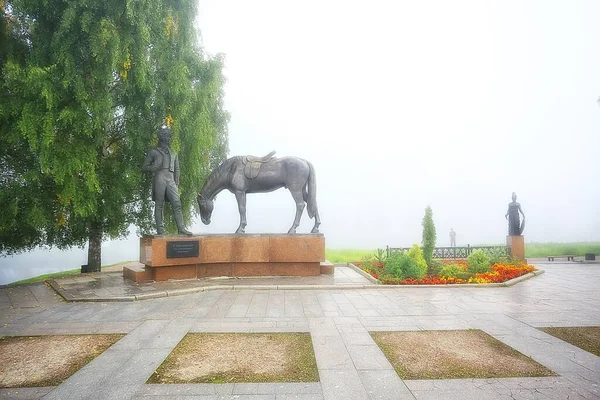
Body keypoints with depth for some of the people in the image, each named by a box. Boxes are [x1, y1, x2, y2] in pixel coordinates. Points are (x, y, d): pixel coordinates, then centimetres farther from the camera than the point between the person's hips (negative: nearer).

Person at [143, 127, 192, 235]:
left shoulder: (173, 154, 25)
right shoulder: (153, 152, 13)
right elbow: (144, 166, 12)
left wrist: (176, 183, 12)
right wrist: (154, 168, -8)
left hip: (171, 180, 4)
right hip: (159, 179, -3)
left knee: (177, 204, -8)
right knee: (159, 205, -4)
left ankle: (181, 228, -11)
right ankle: (160, 229, -2)